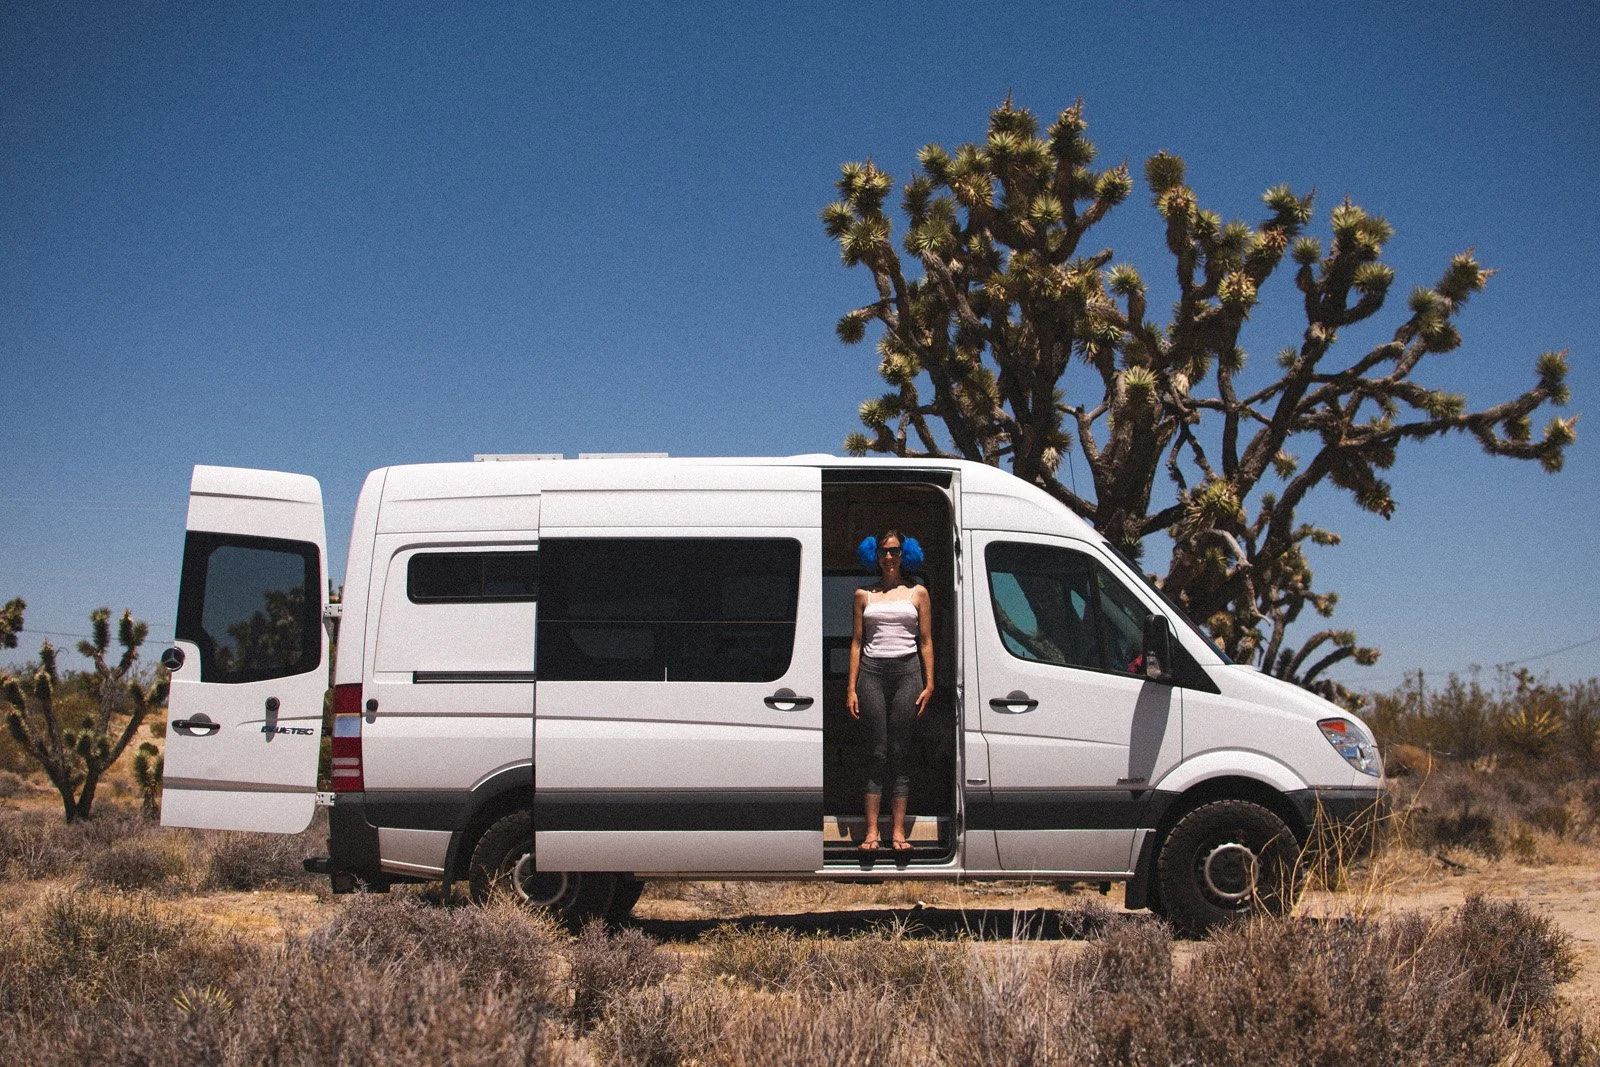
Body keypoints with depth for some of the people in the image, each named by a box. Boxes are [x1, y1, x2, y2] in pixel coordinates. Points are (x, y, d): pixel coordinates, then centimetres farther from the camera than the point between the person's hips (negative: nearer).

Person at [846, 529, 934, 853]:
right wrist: (851, 687, 3)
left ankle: (898, 831, 3)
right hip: (871, 671, 0)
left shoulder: (917, 593, 10)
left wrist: (929, 684, 1)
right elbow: (856, 642, 9)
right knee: (877, 750, -2)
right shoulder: (864, 595, 11)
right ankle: (872, 831, 0)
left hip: (907, 671, 0)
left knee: (898, 752, 0)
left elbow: (926, 641, 8)